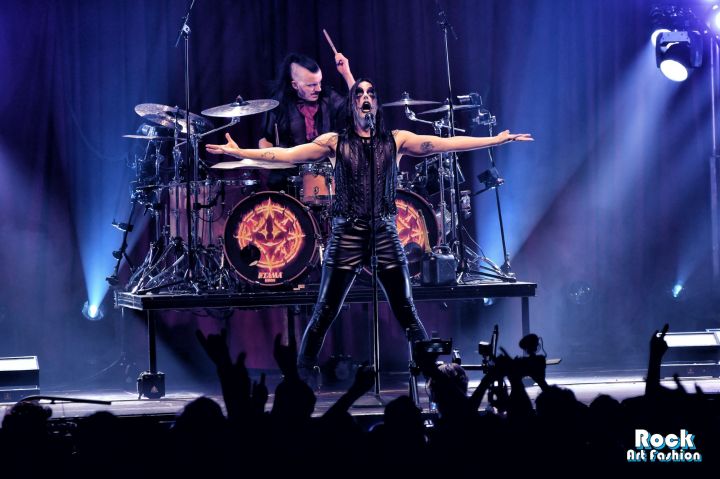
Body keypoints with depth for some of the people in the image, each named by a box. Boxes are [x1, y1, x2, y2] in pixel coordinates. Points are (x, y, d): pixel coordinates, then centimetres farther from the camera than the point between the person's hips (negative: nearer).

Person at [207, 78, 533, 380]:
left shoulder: (396, 141, 8)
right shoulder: (335, 143, 5)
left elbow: (445, 143, 3)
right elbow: (286, 154, -2)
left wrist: (496, 140, -2)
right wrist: (239, 152, -11)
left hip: (385, 236, 1)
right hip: (346, 236, -1)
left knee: (406, 312, 0)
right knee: (324, 314, -1)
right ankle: (302, 375, 10)